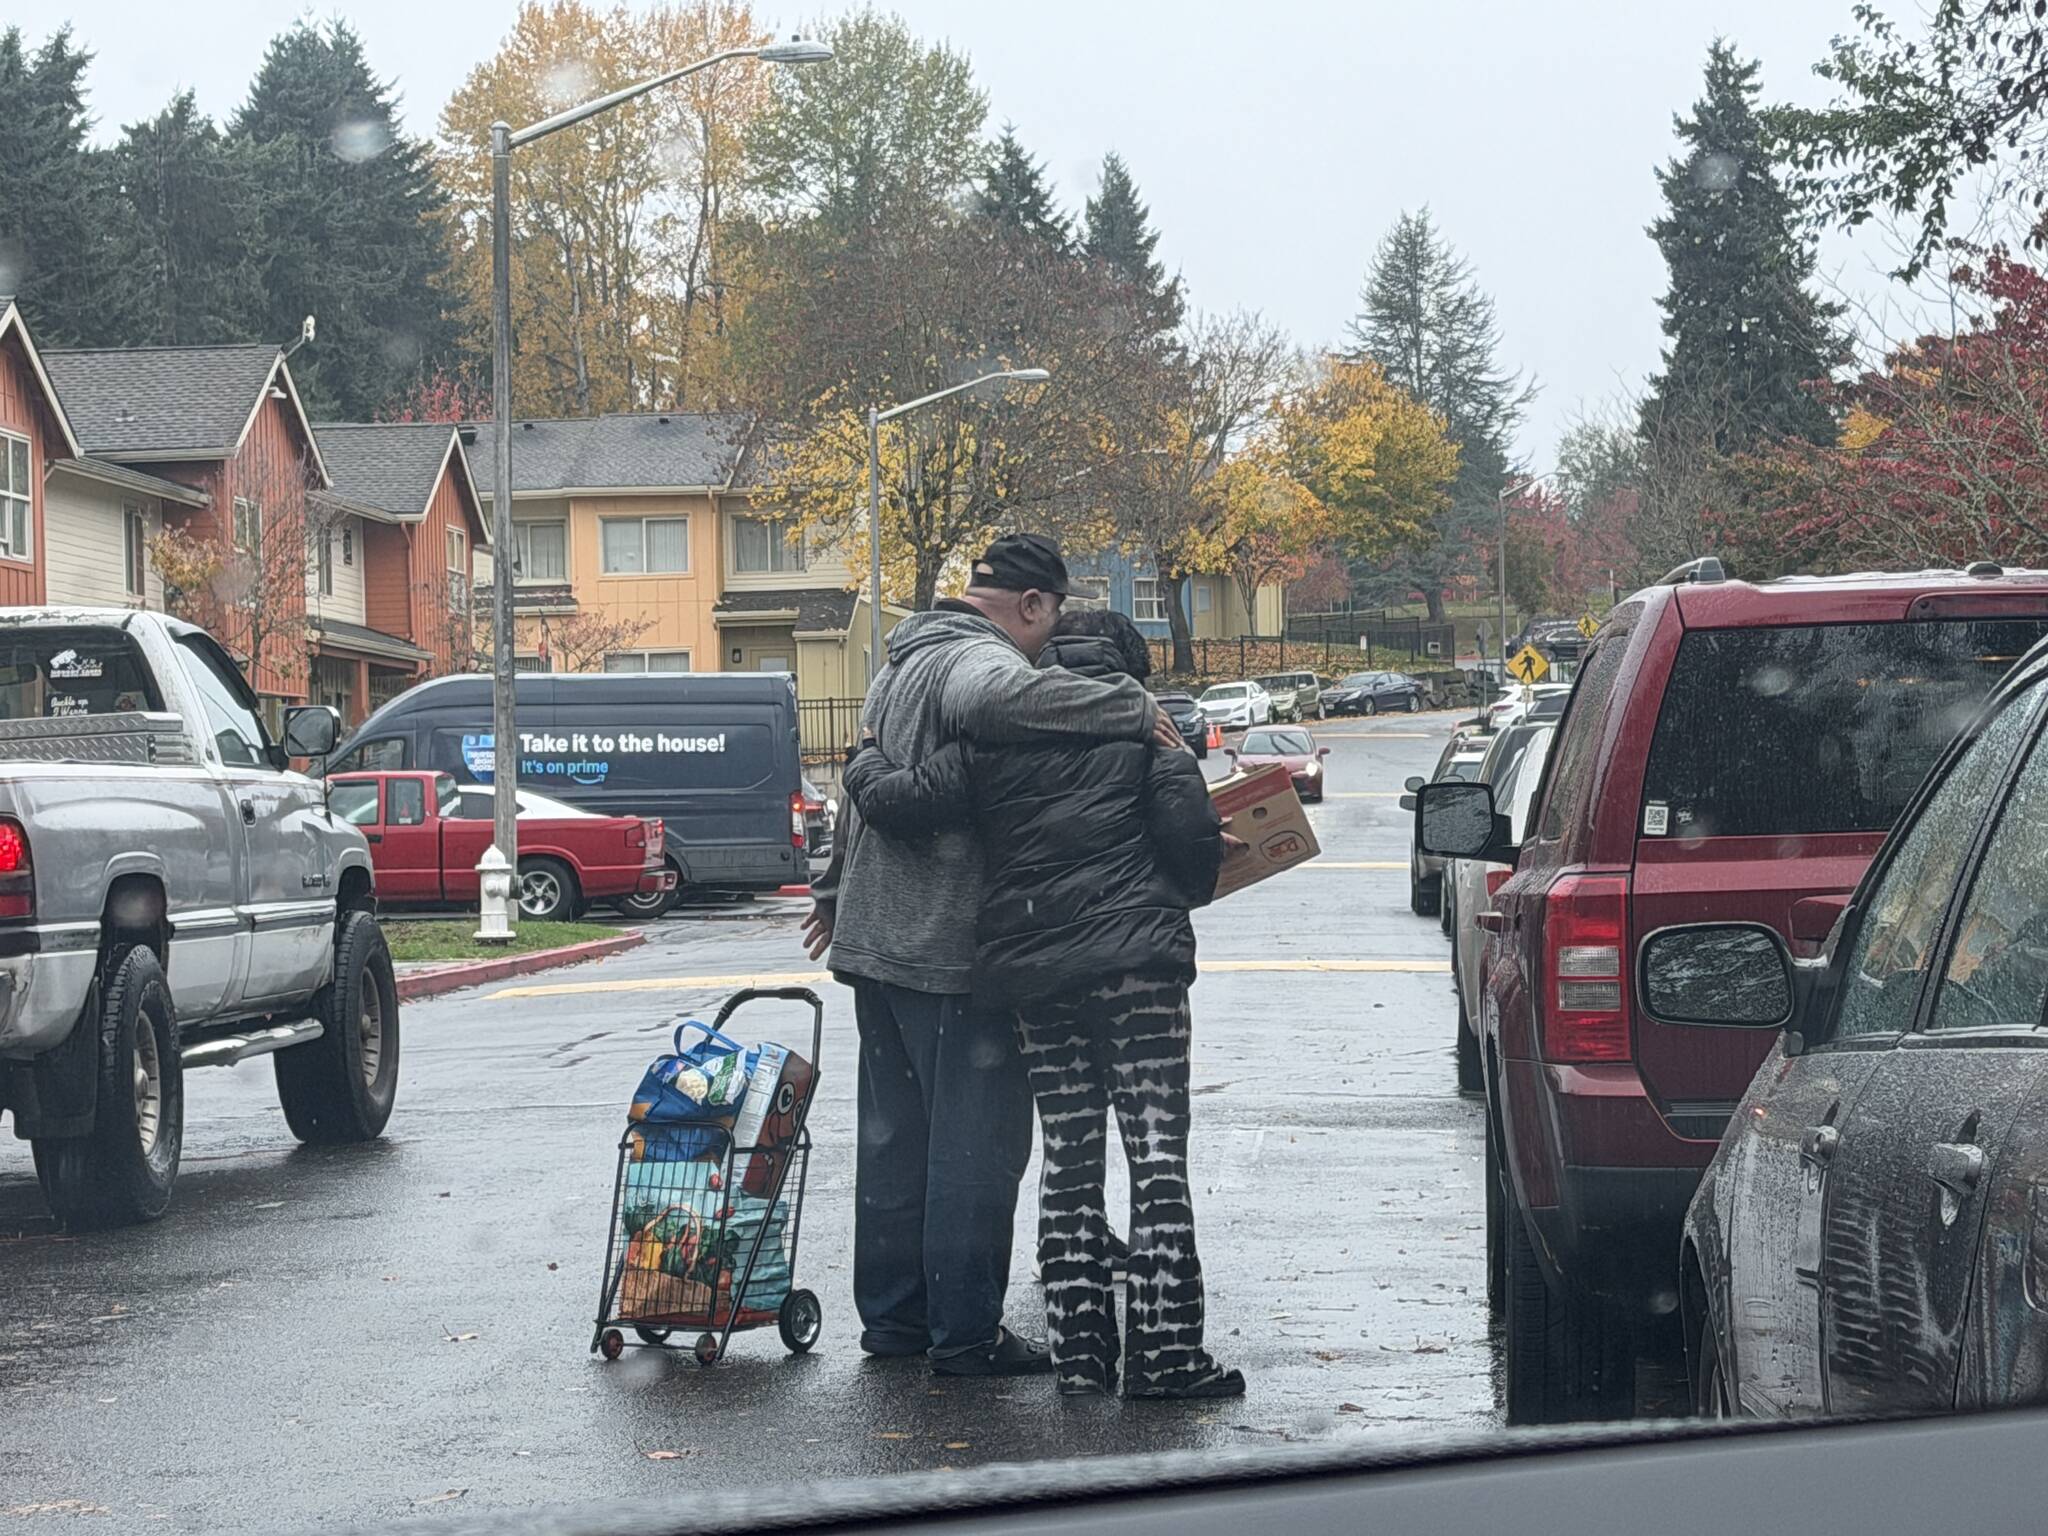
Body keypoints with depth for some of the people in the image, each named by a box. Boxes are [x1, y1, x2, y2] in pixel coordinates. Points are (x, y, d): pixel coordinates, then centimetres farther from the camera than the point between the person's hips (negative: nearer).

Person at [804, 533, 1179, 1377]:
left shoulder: (905, 663, 19)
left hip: (873, 938, 10)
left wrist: (837, 890, 41)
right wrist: (1130, 709, -35)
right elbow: (995, 701, -41)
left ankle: (891, 1315, 22)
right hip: (953, 951, -10)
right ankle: (965, 1333, 0)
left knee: (894, 1134, 16)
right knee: (976, 1144, -3)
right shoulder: (980, 659, -15)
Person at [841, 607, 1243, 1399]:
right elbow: (1192, 831, -7)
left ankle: (1081, 1351, 9)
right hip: (1135, 958, -3)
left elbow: (902, 803, -2)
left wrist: (866, 762, 19)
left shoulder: (991, 732, 8)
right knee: (1158, 1157, -2)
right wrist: (1178, 898, 13)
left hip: (1032, 975, 3)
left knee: (1069, 1163, 11)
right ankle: (1165, 1353, -7)